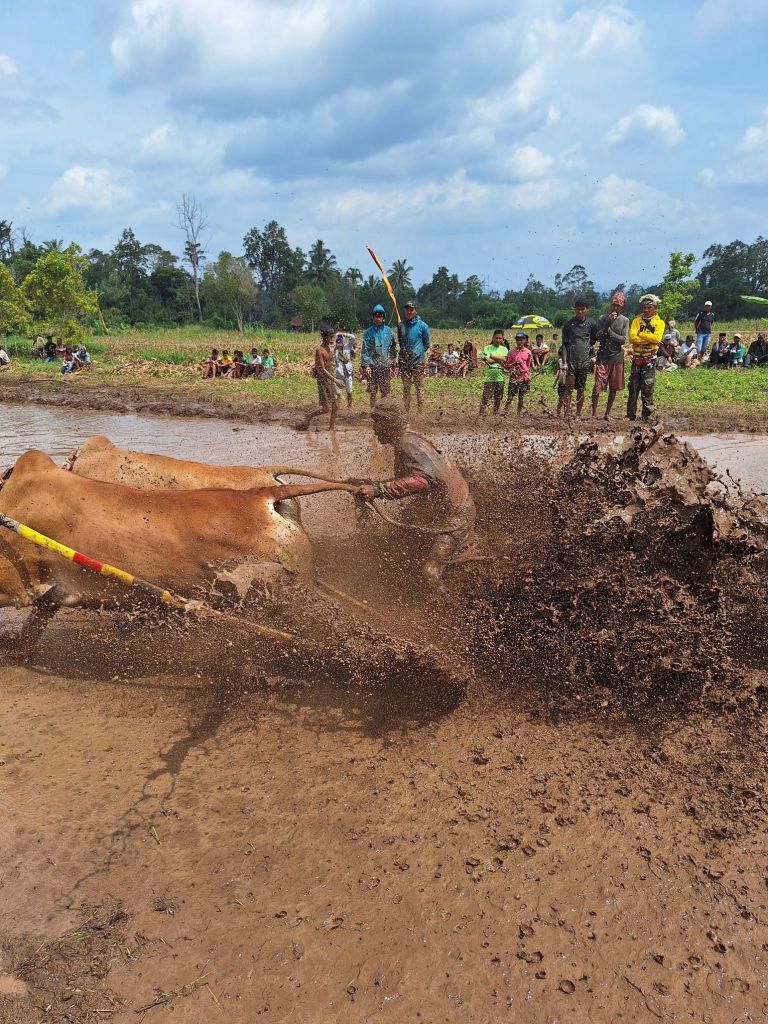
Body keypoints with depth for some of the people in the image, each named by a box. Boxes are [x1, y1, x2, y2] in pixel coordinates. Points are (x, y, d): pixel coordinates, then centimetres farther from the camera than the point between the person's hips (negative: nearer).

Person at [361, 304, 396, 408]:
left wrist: (391, 358, 1)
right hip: (372, 366, -1)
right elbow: (365, 350, -2)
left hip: (385, 365, 1)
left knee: (385, 391, 4)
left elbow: (393, 347, 14)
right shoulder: (368, 332, 1)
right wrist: (366, 365, -11)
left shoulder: (388, 331, 8)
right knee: (372, 392, 1)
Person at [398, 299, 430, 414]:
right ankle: (406, 411, 12)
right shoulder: (401, 325, 6)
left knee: (419, 387, -1)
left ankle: (420, 411, 2)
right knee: (406, 387, 7)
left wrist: (418, 353, 9)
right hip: (404, 361, 3)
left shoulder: (422, 325, -2)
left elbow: (427, 344, 7)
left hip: (418, 361, -3)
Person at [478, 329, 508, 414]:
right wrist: (499, 360, -6)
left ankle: (495, 415, 20)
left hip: (500, 378, 3)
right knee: (485, 398, -9)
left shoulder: (504, 349, 10)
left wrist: (492, 356, -8)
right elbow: (487, 360, -12)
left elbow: (504, 359, -8)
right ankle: (481, 414, -7)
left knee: (498, 399, 9)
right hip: (489, 378, -3)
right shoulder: (487, 348, 3)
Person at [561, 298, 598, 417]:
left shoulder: (591, 324, 5)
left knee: (581, 389, 7)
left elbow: (593, 340, 17)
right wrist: (564, 361, -7)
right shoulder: (568, 324, 0)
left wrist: (591, 357, 11)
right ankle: (567, 413, -9)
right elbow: (564, 344, 0)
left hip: (584, 361, 2)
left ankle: (578, 414, 13)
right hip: (571, 360, -2)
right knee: (569, 387, -9)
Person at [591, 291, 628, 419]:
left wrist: (609, 331, -10)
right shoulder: (602, 318, 2)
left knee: (613, 388, 7)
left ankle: (607, 413, 18)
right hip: (603, 357, -2)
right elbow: (598, 336, -7)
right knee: (598, 387, -7)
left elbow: (623, 340, -5)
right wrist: (608, 322, -14)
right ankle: (594, 413, 0)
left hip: (617, 357, 2)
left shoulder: (625, 321, 4)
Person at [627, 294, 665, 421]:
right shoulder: (636, 321, 7)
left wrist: (641, 334, -9)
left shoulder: (659, 323, 3)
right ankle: (631, 414, 10)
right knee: (633, 387, 4)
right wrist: (649, 338, -13)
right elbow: (632, 337, -9)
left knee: (647, 388, -2)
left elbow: (657, 338, -15)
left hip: (650, 359, -2)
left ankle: (648, 415, 4)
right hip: (637, 358, 2)